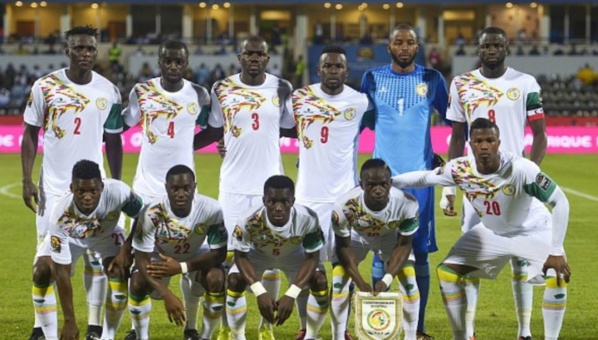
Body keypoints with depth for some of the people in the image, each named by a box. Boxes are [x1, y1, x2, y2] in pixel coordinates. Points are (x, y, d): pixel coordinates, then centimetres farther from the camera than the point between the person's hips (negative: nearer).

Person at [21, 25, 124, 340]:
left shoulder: (108, 91, 0)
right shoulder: (45, 86, -5)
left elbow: (113, 141, 9)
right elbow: (30, 134, 1)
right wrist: (27, 180, -5)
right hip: (53, 185, -1)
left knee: (97, 255, 2)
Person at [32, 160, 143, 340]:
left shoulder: (117, 192, -40)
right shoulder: (60, 214, -41)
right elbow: (62, 272, -35)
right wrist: (69, 321, -35)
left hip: (106, 233, 1)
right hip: (68, 236, -1)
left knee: (119, 272, -23)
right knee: (41, 273, -21)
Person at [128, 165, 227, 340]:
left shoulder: (211, 210, -33)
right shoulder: (152, 213, -35)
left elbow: (219, 253, -22)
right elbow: (142, 259, -29)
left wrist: (182, 267, -33)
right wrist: (167, 295, -40)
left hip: (197, 255, 1)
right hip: (160, 255, -1)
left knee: (217, 280, -27)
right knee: (137, 284, -26)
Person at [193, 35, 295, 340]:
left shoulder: (281, 89, 1)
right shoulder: (222, 90, 0)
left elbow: (290, 129, 11)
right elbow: (213, 131, 8)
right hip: (233, 185, 0)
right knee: (228, 254, 4)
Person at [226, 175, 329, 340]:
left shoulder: (307, 219, -37)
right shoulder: (249, 221, -39)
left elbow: (312, 257, -25)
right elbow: (241, 256, -24)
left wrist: (291, 294, -36)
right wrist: (260, 292, -38)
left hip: (294, 254, 0)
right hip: (258, 254, 0)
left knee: (320, 281, -22)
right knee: (234, 281, -24)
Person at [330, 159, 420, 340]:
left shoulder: (407, 204, -38)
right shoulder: (345, 206, -41)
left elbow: (403, 245, -22)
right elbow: (344, 247, -23)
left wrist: (387, 279, -32)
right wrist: (360, 282, -30)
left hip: (391, 236, 1)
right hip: (355, 236, -1)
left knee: (409, 281, -11)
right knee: (339, 282, -13)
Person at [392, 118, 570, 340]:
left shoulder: (520, 169, -37)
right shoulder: (460, 169, -24)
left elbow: (560, 202, -32)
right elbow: (424, 178, -4)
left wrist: (556, 251, -34)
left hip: (533, 231, -4)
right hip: (492, 233, 4)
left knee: (557, 277, -27)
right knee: (447, 271, -3)